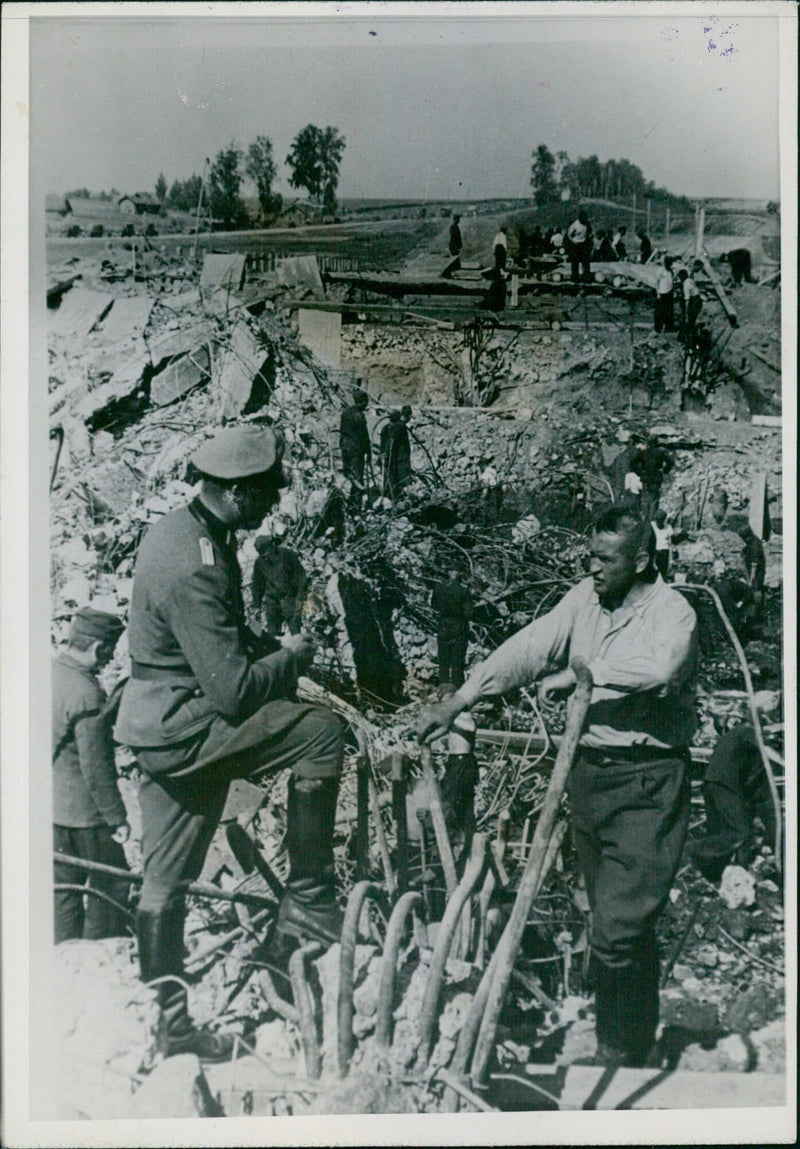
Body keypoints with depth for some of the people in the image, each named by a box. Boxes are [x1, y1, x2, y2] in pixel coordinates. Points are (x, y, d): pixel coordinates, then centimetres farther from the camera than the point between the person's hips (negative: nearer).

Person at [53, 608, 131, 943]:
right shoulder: (86, 692, -24)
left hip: (50, 804, 9)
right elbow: (96, 767, -22)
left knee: (63, 886, 17)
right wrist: (117, 817, -14)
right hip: (83, 812, -9)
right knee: (111, 884, 6)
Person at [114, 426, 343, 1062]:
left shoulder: (181, 529, 8)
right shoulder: (194, 567, -25)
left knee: (166, 879, 15)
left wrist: (268, 647, 7)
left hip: (160, 726, 10)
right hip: (183, 725, -10)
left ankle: (169, 1022, 28)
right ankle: (307, 899, -5)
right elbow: (234, 692, -26)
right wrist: (293, 657, -8)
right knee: (321, 731, -15)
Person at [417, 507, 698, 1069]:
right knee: (619, 923, 17)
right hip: (589, 770, 6)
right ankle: (639, 1037, 33)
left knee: (619, 928, -9)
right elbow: (527, 649, 0)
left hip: (647, 781, -6)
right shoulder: (585, 599, 7)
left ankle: (622, 1054, 11)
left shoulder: (672, 612, -11)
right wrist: (457, 701, -6)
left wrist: (581, 672, -23)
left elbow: (659, 668, -33)